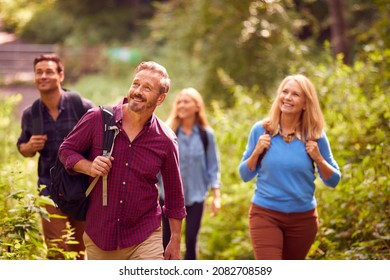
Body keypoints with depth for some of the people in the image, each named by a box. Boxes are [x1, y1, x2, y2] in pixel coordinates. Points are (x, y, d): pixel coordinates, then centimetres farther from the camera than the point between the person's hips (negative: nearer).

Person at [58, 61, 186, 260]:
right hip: (98, 236, 1)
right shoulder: (97, 119, -7)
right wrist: (88, 167, -18)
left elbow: (174, 195, 5)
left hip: (144, 238, -1)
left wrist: (175, 241, 7)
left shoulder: (165, 141, -5)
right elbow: (66, 150, 4)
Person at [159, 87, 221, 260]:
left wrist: (216, 196, -3)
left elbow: (213, 167, 2)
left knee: (191, 242, 1)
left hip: (196, 197, 0)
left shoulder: (206, 134, -2)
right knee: (167, 242, 8)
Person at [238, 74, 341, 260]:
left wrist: (318, 158, -13)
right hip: (265, 214, -2)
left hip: (303, 218, 2)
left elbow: (333, 181, 3)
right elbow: (245, 175, 4)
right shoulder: (261, 130, -3)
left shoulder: (315, 136, -3)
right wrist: (256, 152, -13)